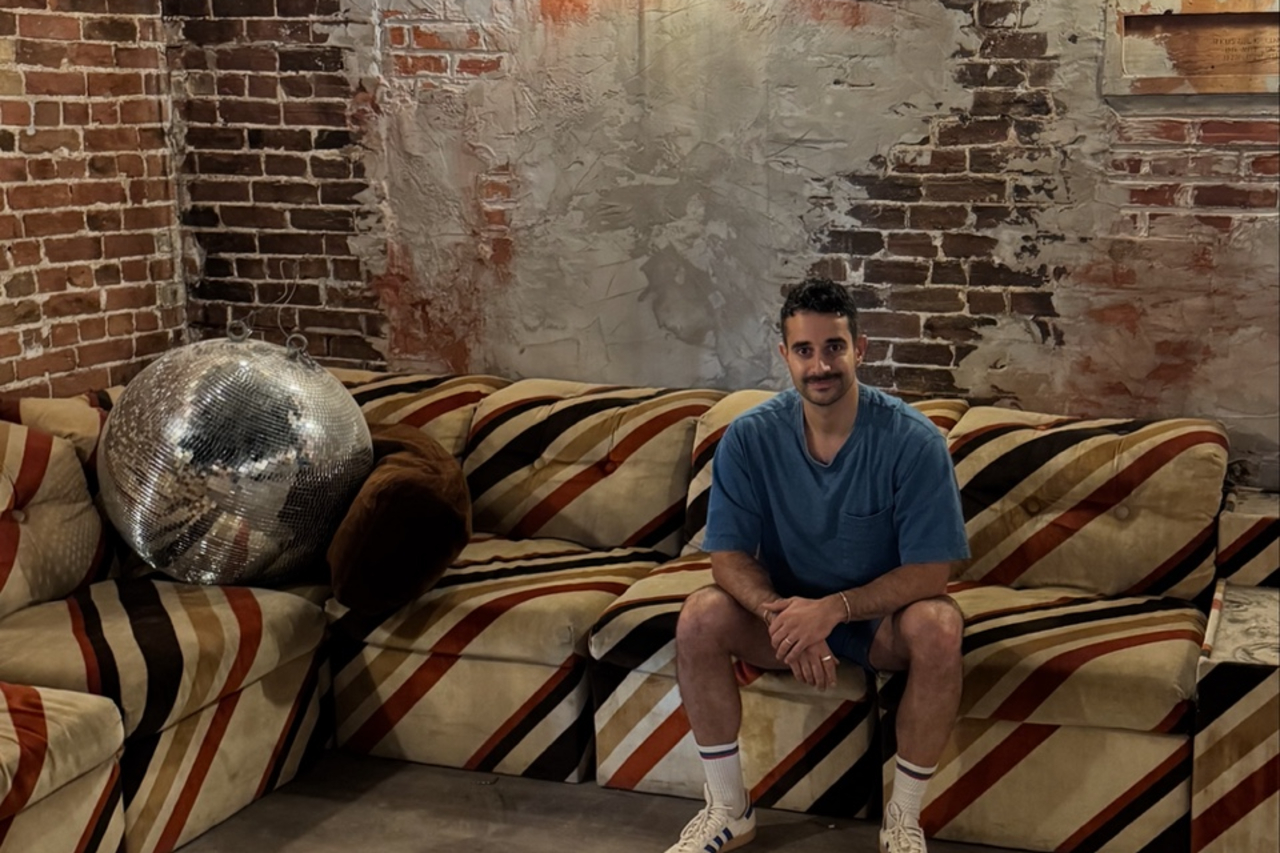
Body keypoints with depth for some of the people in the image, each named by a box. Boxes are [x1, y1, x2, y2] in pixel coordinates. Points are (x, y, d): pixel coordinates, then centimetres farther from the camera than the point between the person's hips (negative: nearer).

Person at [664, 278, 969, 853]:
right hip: (785, 608, 2)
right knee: (700, 618, -26)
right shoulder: (750, 437, -14)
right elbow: (729, 556, -12)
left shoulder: (912, 440, -21)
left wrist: (834, 609, -33)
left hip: (881, 613, -2)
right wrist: (780, 613, -33)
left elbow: (930, 572, -20)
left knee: (938, 626, -34)